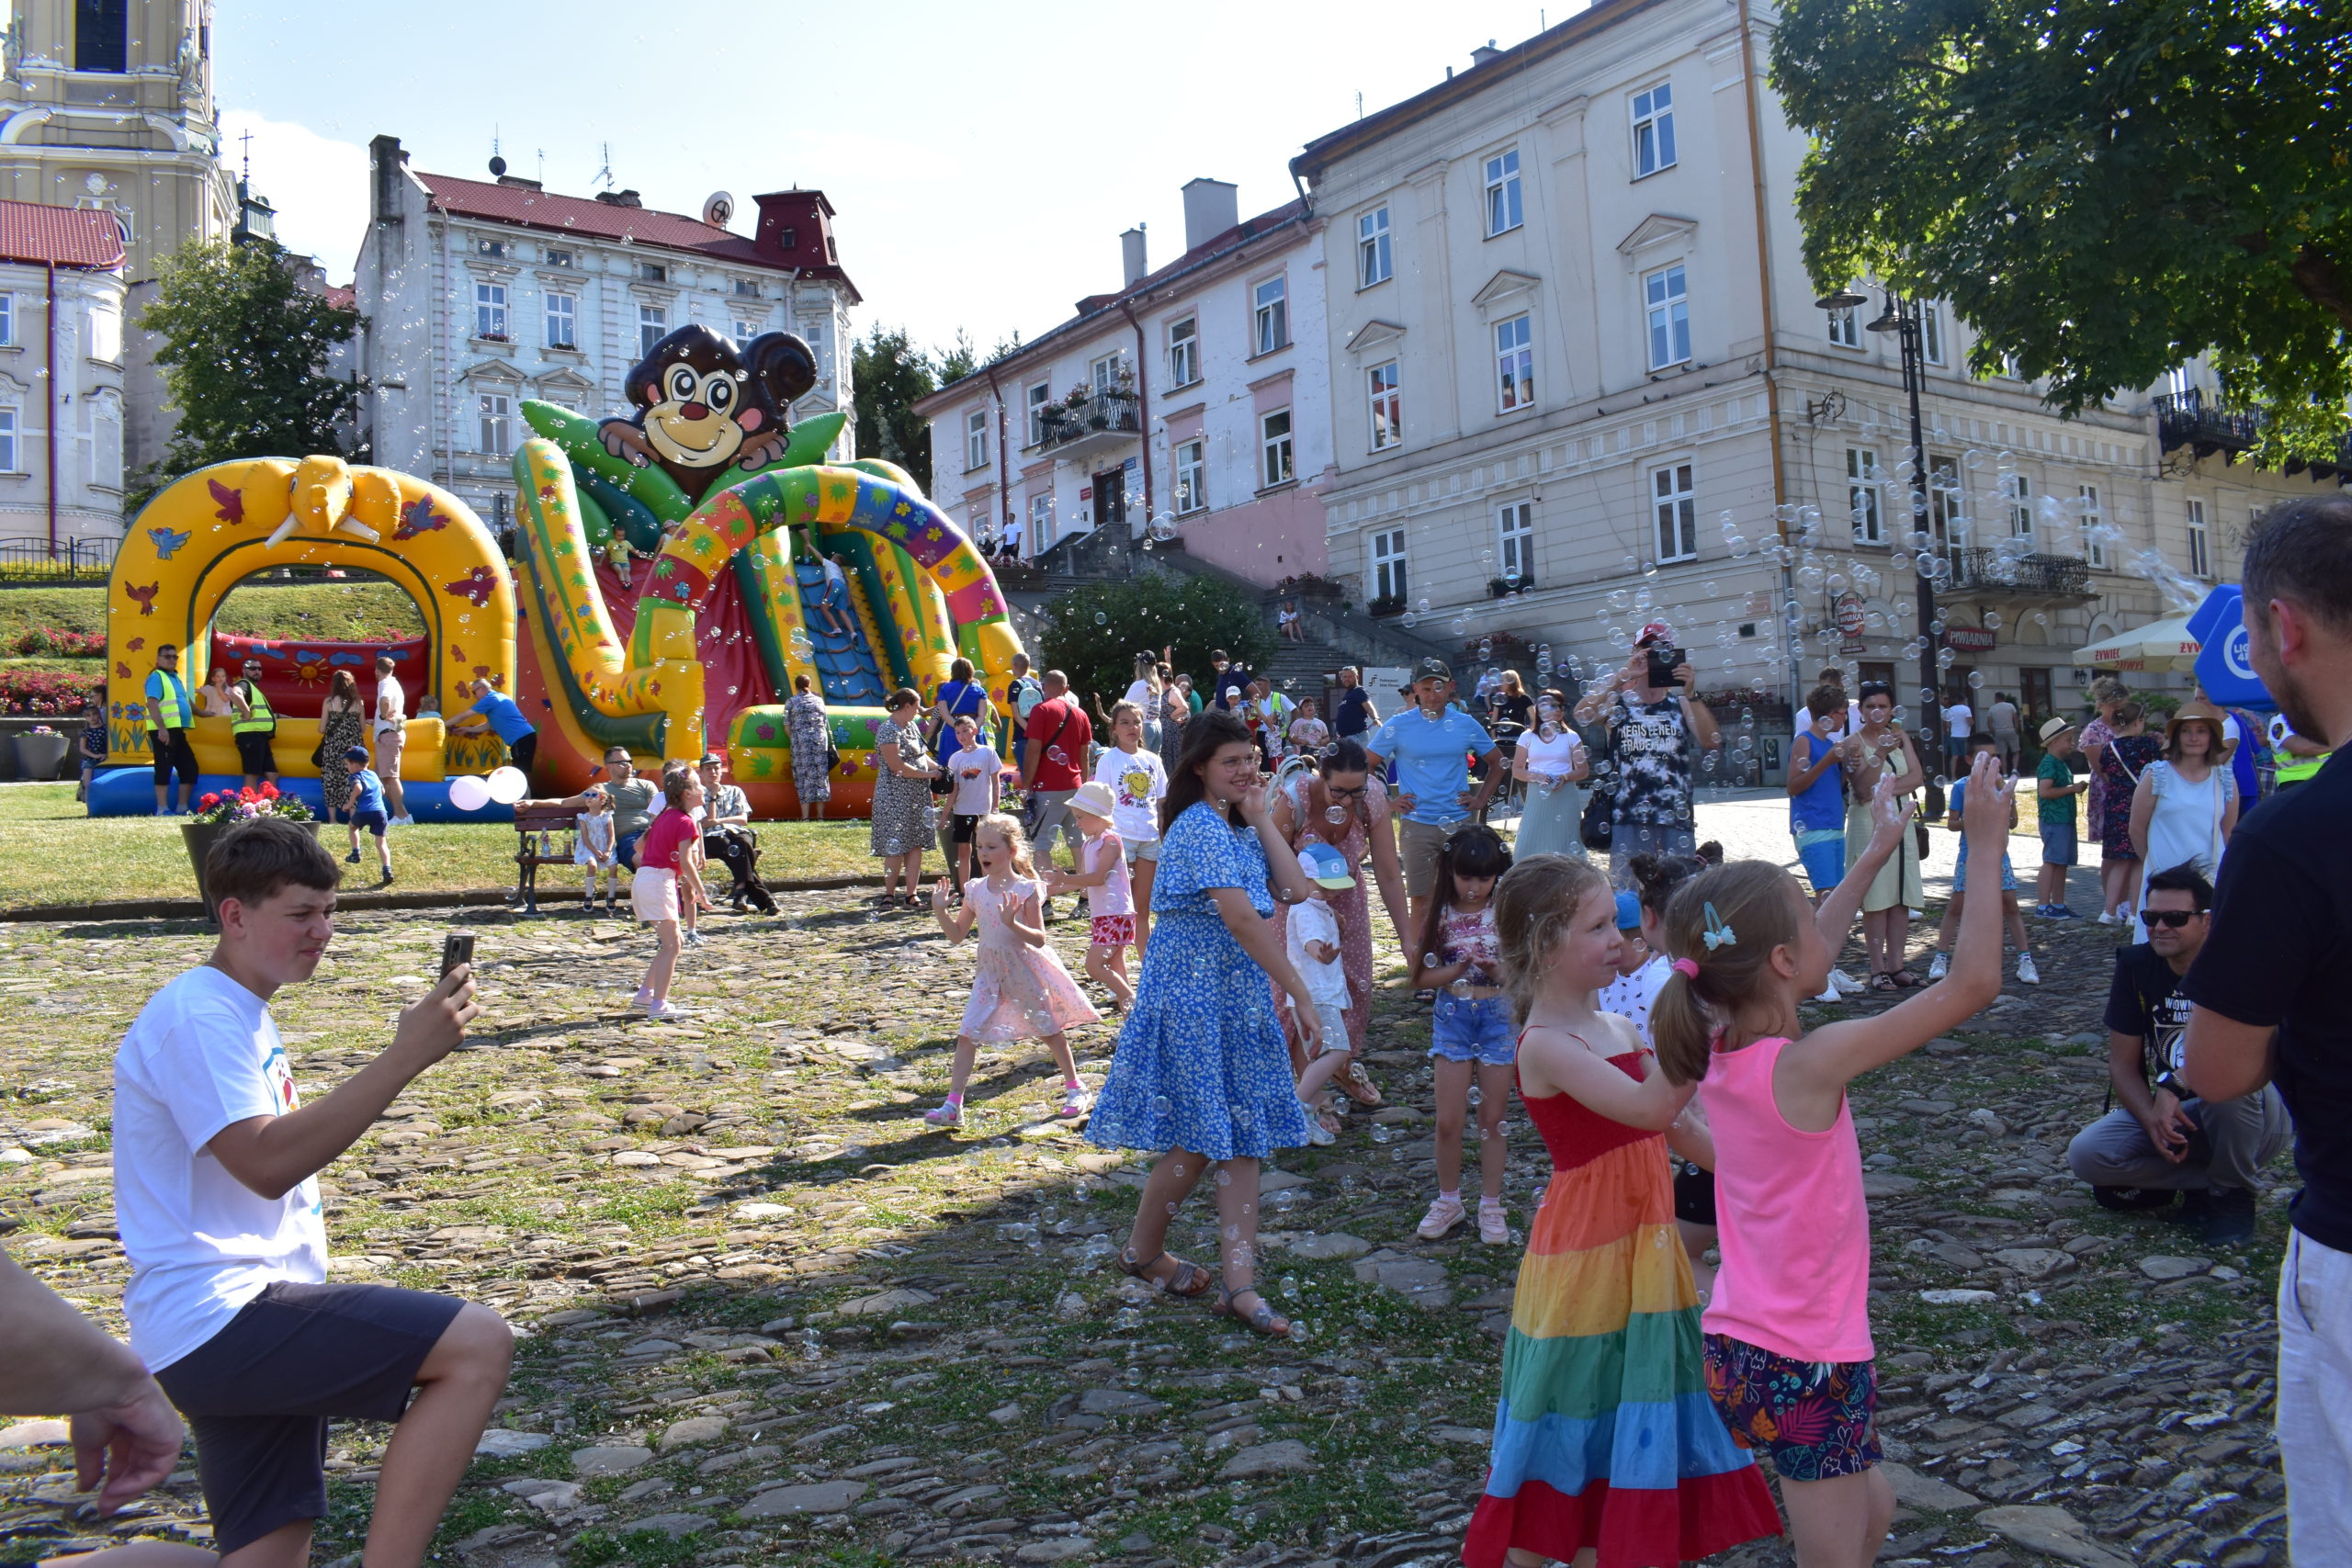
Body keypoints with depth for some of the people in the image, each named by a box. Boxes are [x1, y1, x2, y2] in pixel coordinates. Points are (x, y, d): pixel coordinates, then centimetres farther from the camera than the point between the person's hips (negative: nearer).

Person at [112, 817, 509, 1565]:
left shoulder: (241, 1015, 19)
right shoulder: (199, 1017, -13)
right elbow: (266, 1163, -25)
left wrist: (319, 1289, 21)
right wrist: (405, 1056, -28)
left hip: (233, 1318, 10)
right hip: (221, 1316, -10)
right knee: (479, 1344, -21)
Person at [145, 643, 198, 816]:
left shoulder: (176, 677, 20)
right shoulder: (156, 677, -6)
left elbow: (185, 700, 34)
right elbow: (152, 704, -16)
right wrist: (161, 728, -24)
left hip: (178, 731, 9)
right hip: (164, 732, -9)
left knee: (189, 768, 8)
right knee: (164, 769, -6)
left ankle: (182, 807, 14)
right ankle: (162, 809, -3)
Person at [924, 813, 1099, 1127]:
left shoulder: (1026, 889, -13)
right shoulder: (975, 890, 1)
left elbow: (1039, 939, -16)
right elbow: (957, 935, 6)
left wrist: (1013, 923, -32)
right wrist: (940, 910, -9)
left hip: (1024, 969, -4)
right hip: (989, 971, 4)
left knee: (1049, 1030, 11)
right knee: (967, 1033, -7)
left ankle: (1075, 1089, 32)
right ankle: (953, 1106, -4)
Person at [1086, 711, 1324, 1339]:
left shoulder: (1237, 827, 13)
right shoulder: (1199, 827, -17)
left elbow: (1295, 890, 1)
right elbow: (1242, 918, -25)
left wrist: (1261, 817, -2)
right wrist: (1302, 995, -25)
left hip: (1237, 997, 9)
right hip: (1192, 996, -9)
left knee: (1241, 1137, 5)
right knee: (1199, 1139, 0)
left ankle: (1239, 1284, 9)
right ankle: (1143, 1252, 24)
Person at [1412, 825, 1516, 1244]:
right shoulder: (1442, 915, -3)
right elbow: (1423, 976, -1)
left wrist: (1501, 971, -24)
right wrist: (1457, 971, -18)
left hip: (1499, 1015, -1)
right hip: (1453, 1016, 1)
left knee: (1492, 1118, 8)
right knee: (1449, 1119, 3)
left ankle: (1491, 1205, 22)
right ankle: (1449, 1200, 22)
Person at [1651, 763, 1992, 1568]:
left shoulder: (1720, 1048, -3)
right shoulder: (1810, 1062, -24)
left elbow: (1799, 958, 15)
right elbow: (1974, 984, -22)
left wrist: (1875, 853, 19)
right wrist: (1986, 846, -14)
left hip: (1736, 1348, 8)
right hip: (1809, 1366, -8)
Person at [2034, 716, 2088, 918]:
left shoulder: (2061, 764, 20)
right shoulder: (2049, 764, -12)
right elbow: (2044, 791, -23)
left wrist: (2077, 787, 13)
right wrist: (2072, 789, -15)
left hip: (2065, 820, 10)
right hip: (2053, 820, -10)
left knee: (2062, 863, 10)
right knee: (2051, 862, -11)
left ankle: (2058, 905, 15)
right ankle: (2044, 906, -10)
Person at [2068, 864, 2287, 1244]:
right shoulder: (2136, 965, -5)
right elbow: (2123, 1064, -4)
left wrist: (2173, 1083, -35)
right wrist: (2153, 1120, -21)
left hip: (2258, 1118, -3)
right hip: (2169, 1110, 4)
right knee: (2085, 1154, -21)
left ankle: (2233, 1195, -12)